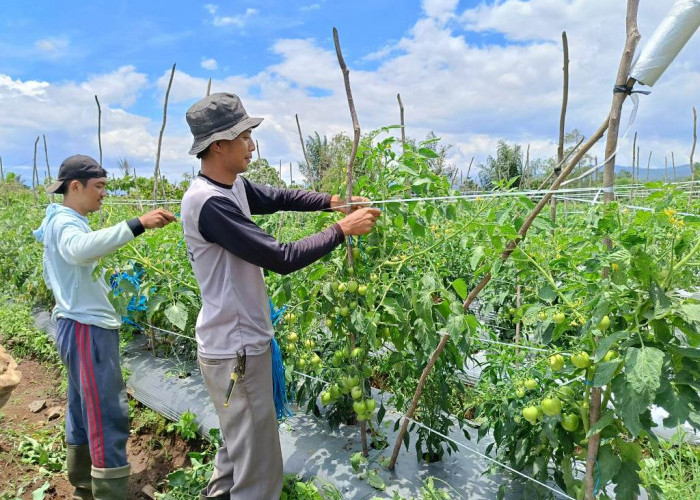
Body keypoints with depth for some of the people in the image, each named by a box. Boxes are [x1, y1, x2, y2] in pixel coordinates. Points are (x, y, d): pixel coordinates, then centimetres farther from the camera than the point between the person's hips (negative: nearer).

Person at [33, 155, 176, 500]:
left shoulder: (61, 221, 18)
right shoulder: (64, 221, -14)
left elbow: (55, 275, 27)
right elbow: (80, 248, -40)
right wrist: (138, 224, -48)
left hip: (82, 325, 11)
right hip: (87, 329, -11)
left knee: (84, 408, 19)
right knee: (109, 416, -9)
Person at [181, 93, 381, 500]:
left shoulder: (233, 187, 4)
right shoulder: (209, 203, -26)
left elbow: (279, 197, 16)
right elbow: (282, 258, -26)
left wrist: (332, 201, 1)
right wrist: (342, 230, -19)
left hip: (241, 342, 10)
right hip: (236, 350, -10)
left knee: (239, 447, 27)